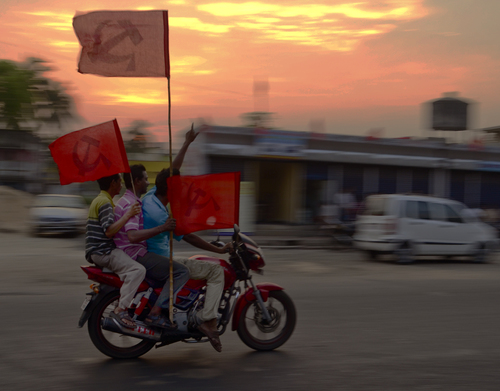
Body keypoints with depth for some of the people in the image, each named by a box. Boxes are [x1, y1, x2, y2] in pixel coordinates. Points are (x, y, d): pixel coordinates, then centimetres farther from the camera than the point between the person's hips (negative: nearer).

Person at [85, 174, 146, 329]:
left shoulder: (100, 200, 21)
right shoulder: (105, 202, -13)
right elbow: (109, 231, -24)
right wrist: (128, 214, -23)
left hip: (98, 251, 11)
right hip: (102, 251, -11)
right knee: (137, 270, -26)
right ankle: (120, 310, -28)